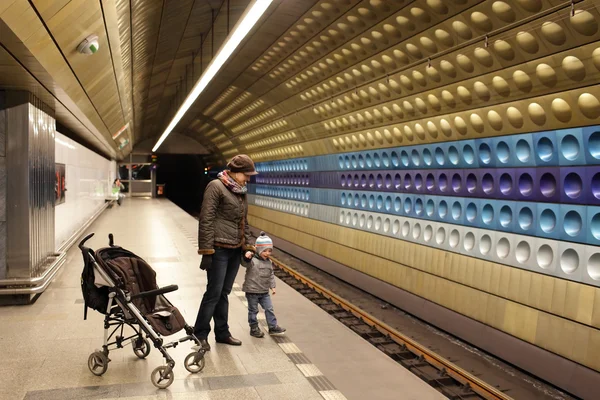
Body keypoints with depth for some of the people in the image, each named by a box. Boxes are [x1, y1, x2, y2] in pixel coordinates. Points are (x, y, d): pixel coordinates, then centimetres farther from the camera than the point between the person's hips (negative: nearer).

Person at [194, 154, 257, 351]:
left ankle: (222, 333, 25)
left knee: (224, 293, 15)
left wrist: (247, 246, 15)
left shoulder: (241, 192, 13)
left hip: (235, 250, 7)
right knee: (214, 293, -1)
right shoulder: (216, 186, -11)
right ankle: (200, 334, 14)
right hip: (219, 249, -7)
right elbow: (206, 220, -15)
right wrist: (206, 251, -18)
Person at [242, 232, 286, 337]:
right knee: (253, 310, 8)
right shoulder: (252, 261, -16)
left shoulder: (269, 262, 6)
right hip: (252, 291, -6)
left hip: (264, 292, 6)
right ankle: (254, 328, 21)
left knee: (269, 309, 10)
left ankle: (273, 327, 21)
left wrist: (272, 286, 10)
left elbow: (271, 275, 14)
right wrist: (247, 257, -58)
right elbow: (245, 263, -37)